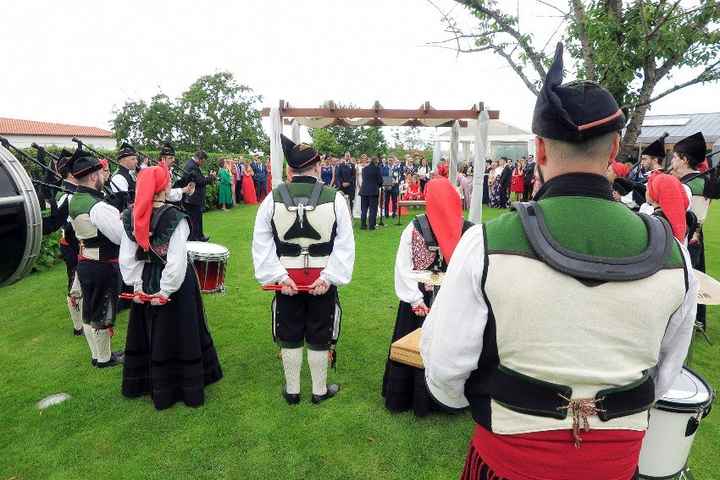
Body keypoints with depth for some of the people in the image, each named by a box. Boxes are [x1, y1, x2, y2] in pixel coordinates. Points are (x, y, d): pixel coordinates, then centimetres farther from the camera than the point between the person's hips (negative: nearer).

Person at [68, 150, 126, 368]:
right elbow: (122, 237, -22)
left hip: (85, 262, 9)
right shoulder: (97, 207, -25)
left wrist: (117, 217, 4)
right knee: (102, 313, 7)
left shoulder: (74, 200, 4)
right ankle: (104, 358, 24)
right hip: (103, 267, -9)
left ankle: (96, 353, 35)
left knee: (90, 310, 19)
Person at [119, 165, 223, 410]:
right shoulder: (175, 218, -22)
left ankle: (140, 383, 40)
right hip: (175, 284, -5)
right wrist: (166, 290, -16)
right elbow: (176, 261, -25)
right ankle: (189, 389, 25)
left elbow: (126, 257, -4)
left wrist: (137, 286, 2)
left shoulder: (130, 217, -6)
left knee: (148, 333, 22)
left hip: (146, 282, 5)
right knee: (178, 334, 9)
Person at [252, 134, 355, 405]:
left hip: (286, 279, 2)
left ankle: (292, 391, 30)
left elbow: (261, 243, -6)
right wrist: (329, 277, -12)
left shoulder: (273, 198, -5)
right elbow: (345, 244, -12)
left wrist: (278, 275, -8)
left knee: (290, 337, 16)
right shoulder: (335, 198, -10)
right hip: (322, 280, -1)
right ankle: (319, 391, 29)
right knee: (319, 338, 13)